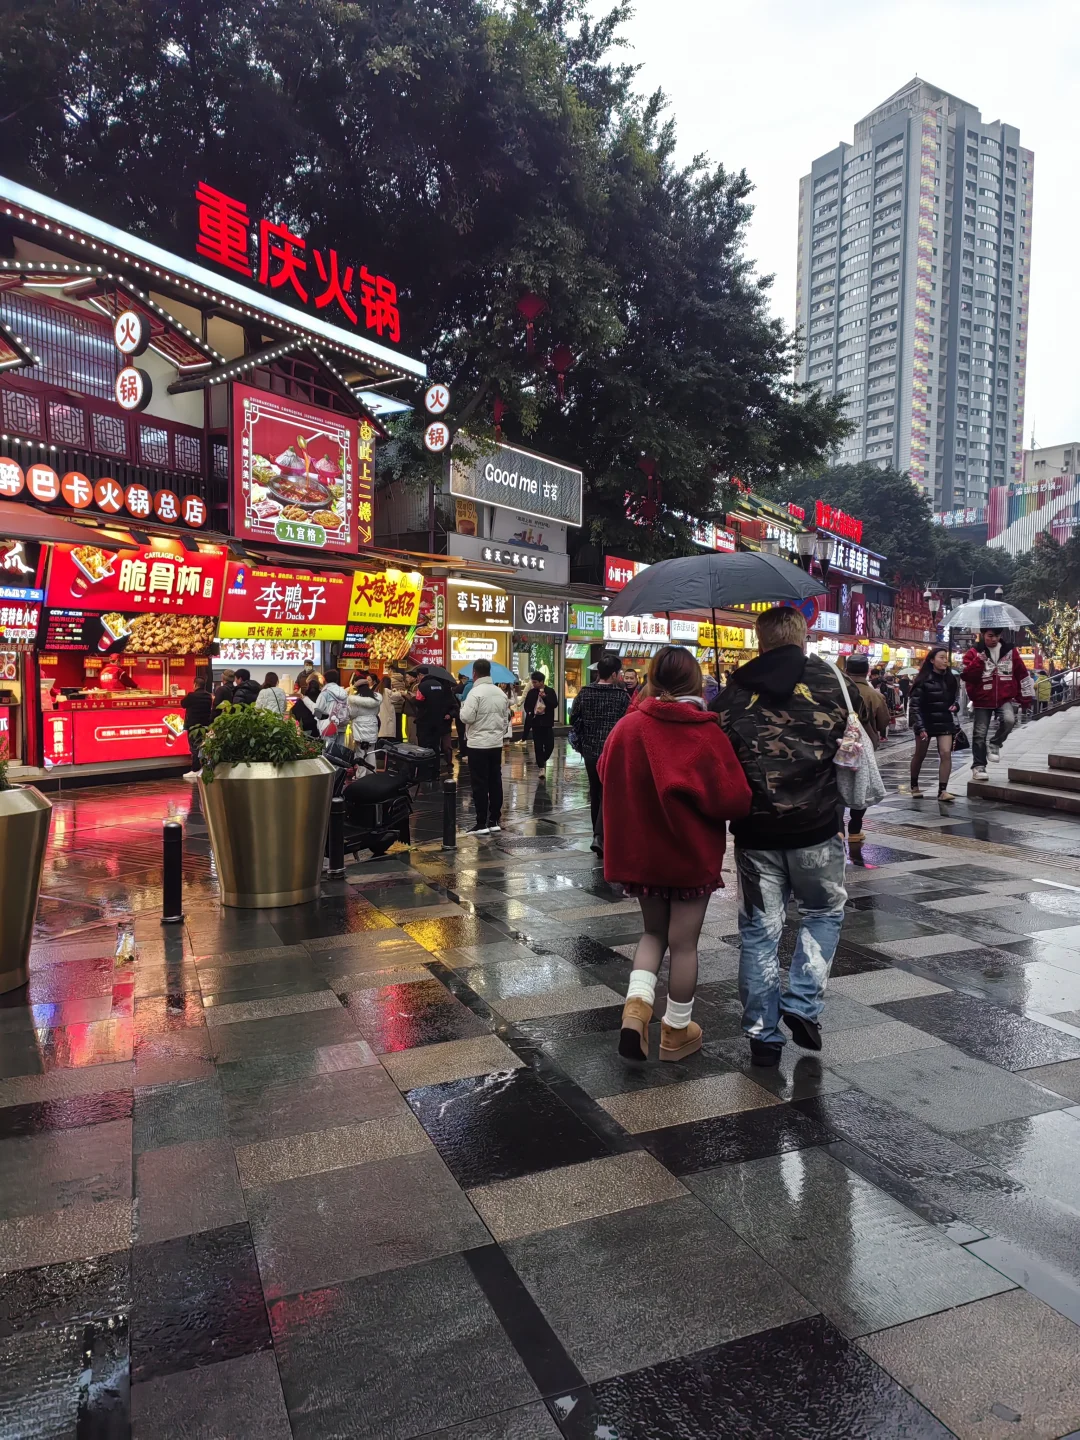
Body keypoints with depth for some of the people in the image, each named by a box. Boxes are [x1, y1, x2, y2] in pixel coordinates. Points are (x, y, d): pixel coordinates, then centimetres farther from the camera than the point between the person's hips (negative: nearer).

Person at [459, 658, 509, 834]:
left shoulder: (475, 692, -13)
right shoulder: (501, 693, 8)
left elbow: (467, 717, -17)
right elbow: (505, 717, 12)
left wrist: (463, 708, 3)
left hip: (478, 744, -6)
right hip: (496, 743, 7)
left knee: (480, 784, -2)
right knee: (495, 782, 10)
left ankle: (482, 824, -1)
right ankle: (494, 821, 15)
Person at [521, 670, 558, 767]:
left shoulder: (550, 691, 0)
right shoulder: (531, 692, 4)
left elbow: (555, 704, -9)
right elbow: (526, 705, 13)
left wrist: (545, 697, -19)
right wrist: (529, 712, -6)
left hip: (547, 722, -1)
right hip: (535, 721, 1)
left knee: (550, 744, -2)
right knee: (538, 745, 2)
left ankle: (543, 759, 25)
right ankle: (541, 764, 11)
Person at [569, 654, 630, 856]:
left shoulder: (584, 692, 0)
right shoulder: (622, 696, -10)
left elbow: (574, 719, 5)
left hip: (590, 750, 4)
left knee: (595, 792, 17)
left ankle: (599, 832, 28)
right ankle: (600, 836, -14)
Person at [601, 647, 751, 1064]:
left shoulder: (627, 726, -10)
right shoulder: (708, 734, -16)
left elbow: (607, 777, 4)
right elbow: (734, 799, -16)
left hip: (640, 851, 3)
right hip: (692, 853, -2)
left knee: (654, 931, 21)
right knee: (683, 941, 12)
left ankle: (637, 1003, 1)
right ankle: (676, 1030, 25)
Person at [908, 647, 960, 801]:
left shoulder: (950, 679, 4)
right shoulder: (923, 680, -12)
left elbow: (955, 696, 20)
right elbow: (914, 705, -13)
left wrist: (955, 705, -4)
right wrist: (920, 727, -19)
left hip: (945, 722, 3)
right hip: (926, 722, -3)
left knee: (946, 754, -11)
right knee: (920, 755, 11)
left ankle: (942, 790, -10)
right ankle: (914, 786, 30)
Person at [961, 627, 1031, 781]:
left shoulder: (1010, 651, 3)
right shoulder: (974, 653, -2)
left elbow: (1022, 675, 8)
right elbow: (966, 676, -10)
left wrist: (1024, 699, 6)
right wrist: (978, 662, -23)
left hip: (1005, 699, 0)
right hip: (983, 700, 0)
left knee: (1009, 719, -28)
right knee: (980, 734, 1)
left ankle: (995, 744, -1)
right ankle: (978, 767, 12)